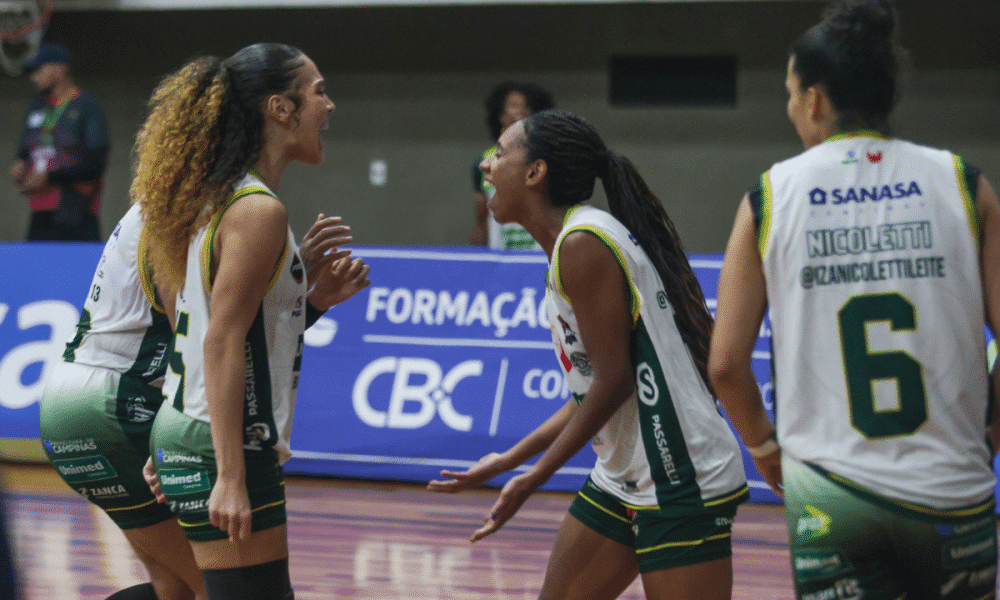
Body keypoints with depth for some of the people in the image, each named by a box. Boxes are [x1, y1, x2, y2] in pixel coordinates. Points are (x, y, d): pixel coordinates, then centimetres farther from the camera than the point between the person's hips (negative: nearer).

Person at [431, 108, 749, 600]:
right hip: (624, 481, 11)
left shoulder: (583, 245, -16)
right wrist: (511, 459, 17)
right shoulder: (569, 245, 13)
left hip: (683, 485, -11)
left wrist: (533, 479, -14)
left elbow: (614, 380, -19)